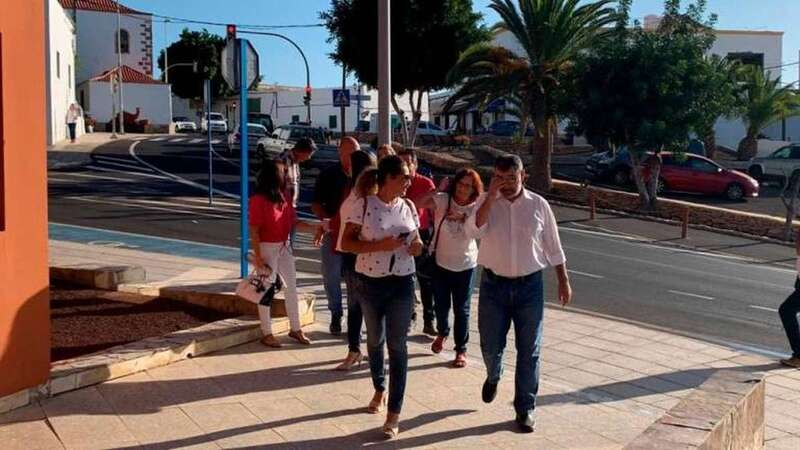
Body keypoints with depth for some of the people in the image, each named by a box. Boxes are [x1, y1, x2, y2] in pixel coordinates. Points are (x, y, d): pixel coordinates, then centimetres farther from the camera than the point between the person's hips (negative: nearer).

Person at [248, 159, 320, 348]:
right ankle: (267, 333, 16)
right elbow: (254, 231, -17)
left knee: (291, 287, 13)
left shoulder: (283, 197, 5)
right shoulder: (258, 200, -17)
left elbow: (294, 223, 7)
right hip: (267, 249, -7)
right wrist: (258, 257, -19)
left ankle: (295, 329, 26)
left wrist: (316, 228, -3)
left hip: (284, 247, 8)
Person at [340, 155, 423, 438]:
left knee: (397, 345, -2)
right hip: (370, 283, -1)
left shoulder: (408, 207, 2)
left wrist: (418, 246, -10)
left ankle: (394, 413, 2)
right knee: (375, 340, 17)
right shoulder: (364, 206, -10)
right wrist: (380, 245, -24)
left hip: (402, 283, 2)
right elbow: (346, 244, -12)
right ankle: (379, 390, 42)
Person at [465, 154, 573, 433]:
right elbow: (473, 231, -21)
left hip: (529, 286, 0)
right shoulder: (486, 202, -3)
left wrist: (564, 281, 6)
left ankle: (525, 408, 19)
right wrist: (491, 197, -24)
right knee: (490, 346, 8)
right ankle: (493, 377, 43)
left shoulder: (538, 205, -2)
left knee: (529, 351, 5)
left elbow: (553, 247, 6)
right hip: (493, 285, 0)